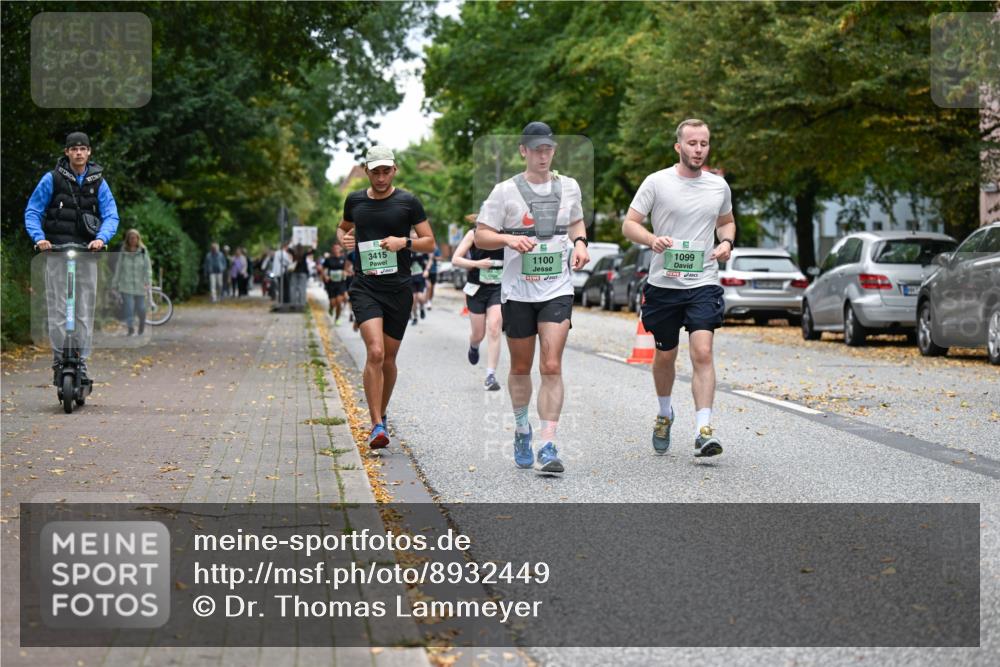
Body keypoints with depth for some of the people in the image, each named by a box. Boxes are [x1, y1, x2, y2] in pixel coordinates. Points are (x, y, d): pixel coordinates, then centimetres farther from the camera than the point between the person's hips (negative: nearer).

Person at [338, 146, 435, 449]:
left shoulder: (408, 202, 1)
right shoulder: (355, 201, 7)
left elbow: (429, 242, 4)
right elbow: (343, 228, 27)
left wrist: (404, 242, -13)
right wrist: (344, 239, 4)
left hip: (399, 289, 0)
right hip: (365, 286, 0)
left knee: (388, 358, 10)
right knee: (375, 353, -18)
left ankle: (381, 415, 33)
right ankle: (377, 426, -17)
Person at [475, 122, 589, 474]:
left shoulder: (569, 187, 7)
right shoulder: (505, 191, -2)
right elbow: (480, 235, 0)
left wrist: (579, 242, 4)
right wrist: (509, 239, -19)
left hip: (557, 289, 1)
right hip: (517, 290, -1)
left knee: (552, 367, -11)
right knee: (520, 367, 11)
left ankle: (548, 448, -13)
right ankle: (521, 428, 36)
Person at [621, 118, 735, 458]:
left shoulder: (719, 186, 8)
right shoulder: (657, 182, -2)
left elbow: (726, 221, 25)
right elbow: (629, 224, -2)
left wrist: (727, 242, 2)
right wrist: (652, 239, -22)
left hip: (704, 282, 1)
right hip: (663, 283, -1)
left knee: (702, 353, -15)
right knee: (665, 356, 12)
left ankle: (703, 431, -18)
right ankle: (665, 414, 38)